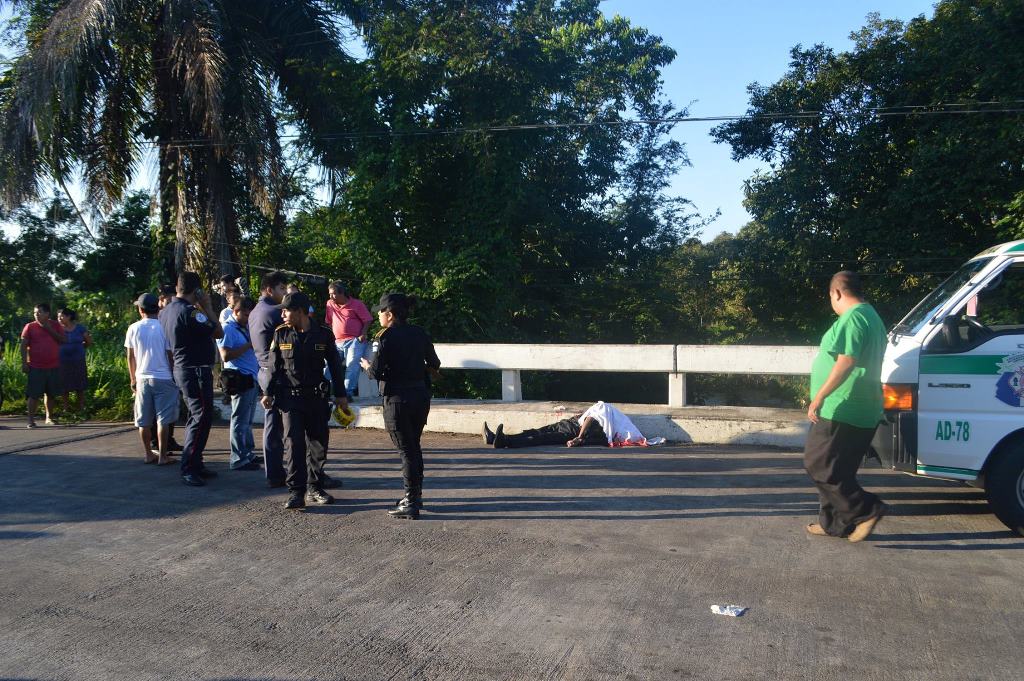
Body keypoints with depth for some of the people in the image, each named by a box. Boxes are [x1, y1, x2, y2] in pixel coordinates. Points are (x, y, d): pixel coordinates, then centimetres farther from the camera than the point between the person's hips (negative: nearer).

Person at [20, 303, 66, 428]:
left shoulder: (55, 326, 7)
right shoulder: (30, 327, 0)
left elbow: (63, 340, -2)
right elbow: (24, 345, -1)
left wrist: (50, 329, -10)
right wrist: (24, 363, -8)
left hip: (53, 367, 3)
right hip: (36, 367, -3)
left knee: (51, 393, 11)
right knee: (34, 394, -4)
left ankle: (49, 417, 23)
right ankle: (31, 419, 1)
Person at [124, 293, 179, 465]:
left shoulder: (133, 329, 1)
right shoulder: (163, 328, -7)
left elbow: (130, 357, 7)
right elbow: (171, 356, -5)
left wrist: (133, 379, 17)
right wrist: (175, 376, 6)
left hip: (142, 378, 3)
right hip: (163, 378, -3)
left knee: (144, 421, 11)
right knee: (163, 419, 0)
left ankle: (148, 454, 17)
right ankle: (162, 456, 0)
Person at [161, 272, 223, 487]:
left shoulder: (166, 311, 9)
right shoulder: (190, 311, -20)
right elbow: (218, 332, -16)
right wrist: (208, 306, -6)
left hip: (182, 369, 10)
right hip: (196, 371, -10)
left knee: (196, 417, 17)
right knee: (202, 418, -6)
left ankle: (196, 465, 23)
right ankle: (188, 469, -5)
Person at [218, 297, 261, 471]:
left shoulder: (247, 327, 16)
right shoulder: (227, 329, -10)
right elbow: (226, 355, -21)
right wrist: (248, 345, -19)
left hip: (252, 379, 9)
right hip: (240, 379, -9)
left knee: (247, 421, 16)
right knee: (240, 421, -3)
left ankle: (248, 453, 26)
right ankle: (238, 460, 3)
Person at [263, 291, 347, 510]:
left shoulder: (323, 334, -2)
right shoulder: (281, 334, 0)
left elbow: (335, 366, 5)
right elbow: (274, 367, 6)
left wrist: (340, 395, 7)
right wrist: (269, 393, 2)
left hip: (316, 397, 1)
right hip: (290, 398, -1)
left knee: (318, 444, 7)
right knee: (293, 444, -9)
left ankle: (314, 488, 20)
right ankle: (296, 492, -5)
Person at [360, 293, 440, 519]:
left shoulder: (387, 337, -13)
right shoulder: (420, 334, 5)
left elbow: (377, 372, -15)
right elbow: (434, 365, 11)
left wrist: (367, 365, 7)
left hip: (398, 399, -6)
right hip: (421, 396, 6)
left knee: (406, 450, 1)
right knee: (414, 446, 20)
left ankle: (411, 503, 6)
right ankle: (415, 495, 30)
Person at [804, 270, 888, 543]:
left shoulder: (852, 318, -15)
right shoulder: (871, 316, 19)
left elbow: (846, 362, -25)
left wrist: (819, 397, -25)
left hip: (840, 411, -10)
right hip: (862, 411, 10)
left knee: (818, 465, -5)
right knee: (837, 469, 15)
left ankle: (865, 509, -4)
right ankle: (835, 523, 21)